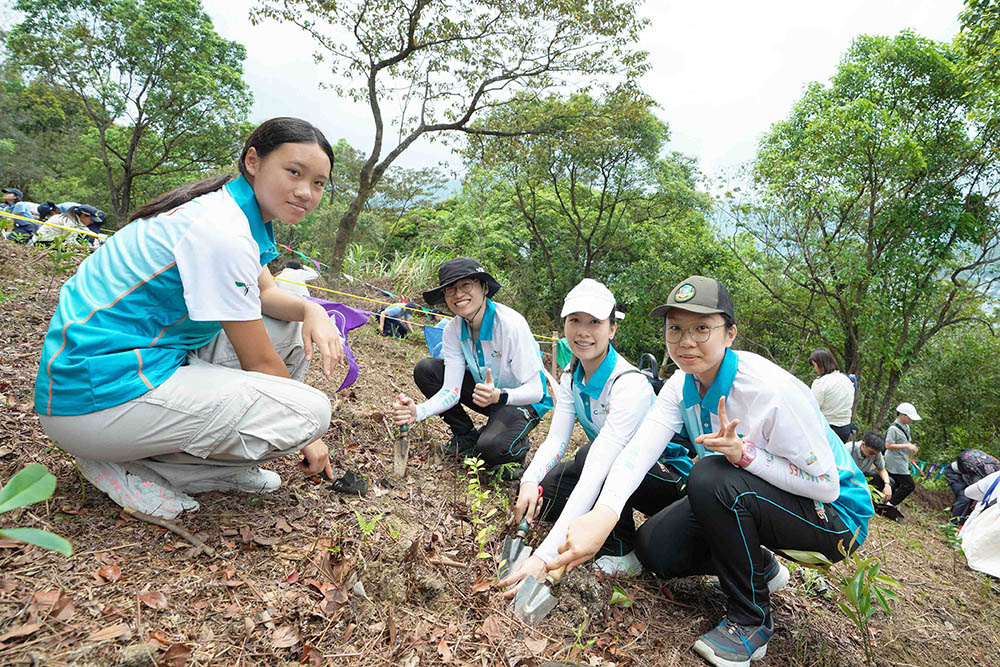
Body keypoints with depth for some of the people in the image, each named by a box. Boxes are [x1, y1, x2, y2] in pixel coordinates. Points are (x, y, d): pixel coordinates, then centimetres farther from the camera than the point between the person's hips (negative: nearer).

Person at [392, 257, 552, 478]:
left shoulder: (511, 324, -29)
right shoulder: (453, 330, -10)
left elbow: (535, 391, -26)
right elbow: (451, 391, -14)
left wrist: (498, 396, -45)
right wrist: (418, 411, -32)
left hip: (523, 402, -6)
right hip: (487, 391, 6)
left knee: (490, 449, -34)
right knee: (425, 369, -9)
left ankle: (517, 445, 4)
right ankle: (465, 436, 5)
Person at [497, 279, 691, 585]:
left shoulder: (629, 385, -31)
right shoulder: (572, 375, -6)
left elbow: (597, 468, -41)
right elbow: (556, 439, -10)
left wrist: (544, 555, -47)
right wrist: (530, 481, -34)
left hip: (663, 477, -6)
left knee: (587, 454, -34)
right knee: (541, 493, -18)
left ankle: (623, 550, -12)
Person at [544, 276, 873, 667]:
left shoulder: (772, 391, -31)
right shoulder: (683, 385, -11)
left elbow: (826, 485, -24)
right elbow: (640, 447, -26)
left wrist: (745, 453, -39)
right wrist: (602, 515, -42)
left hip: (833, 513, -6)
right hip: (742, 501, 7)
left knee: (712, 477, -35)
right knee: (653, 548, -5)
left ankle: (751, 620, -13)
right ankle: (761, 568, 18)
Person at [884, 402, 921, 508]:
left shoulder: (906, 427, 11)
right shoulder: (894, 428, -17)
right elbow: (888, 445, -20)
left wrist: (912, 447, 2)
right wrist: (907, 446, -20)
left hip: (902, 461, 9)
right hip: (896, 462, -9)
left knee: (895, 484, 14)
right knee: (909, 485, -9)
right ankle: (891, 504, -5)